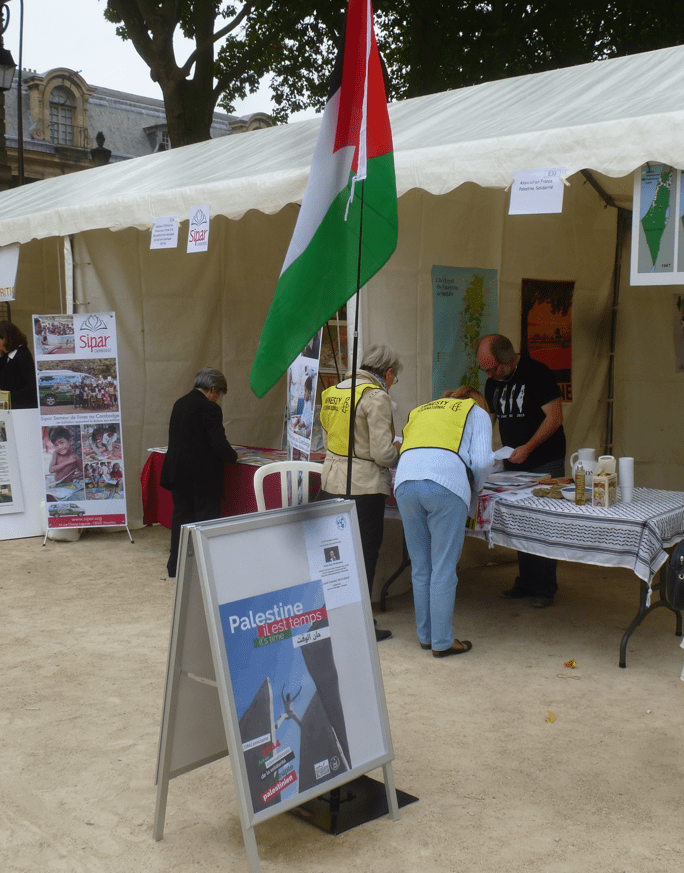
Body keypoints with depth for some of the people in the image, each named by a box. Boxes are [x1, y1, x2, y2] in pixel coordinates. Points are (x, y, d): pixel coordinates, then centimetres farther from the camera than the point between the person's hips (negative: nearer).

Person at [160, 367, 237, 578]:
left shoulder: (179, 404, 8)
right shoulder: (209, 408, -16)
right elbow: (219, 445, -19)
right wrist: (233, 456, 1)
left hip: (178, 473, 7)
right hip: (203, 475, -7)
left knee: (181, 515, 16)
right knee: (206, 516, 3)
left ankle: (176, 565, 23)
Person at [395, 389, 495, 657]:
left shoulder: (420, 410, 35)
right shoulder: (477, 412, 22)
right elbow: (481, 461, 6)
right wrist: (475, 487, 27)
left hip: (405, 482, 5)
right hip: (445, 485, -4)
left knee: (420, 567, 14)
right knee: (443, 570, 3)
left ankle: (425, 635, 24)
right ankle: (442, 642, 10)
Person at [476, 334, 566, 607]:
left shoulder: (537, 373, -14)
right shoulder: (493, 382, 7)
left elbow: (555, 417, -17)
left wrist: (528, 447, -23)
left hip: (545, 462, -6)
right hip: (513, 462, 6)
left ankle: (545, 588, 4)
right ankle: (526, 582, 16)